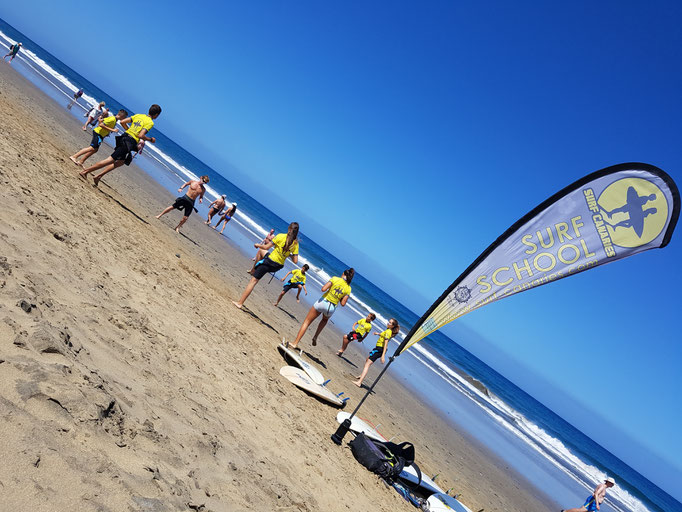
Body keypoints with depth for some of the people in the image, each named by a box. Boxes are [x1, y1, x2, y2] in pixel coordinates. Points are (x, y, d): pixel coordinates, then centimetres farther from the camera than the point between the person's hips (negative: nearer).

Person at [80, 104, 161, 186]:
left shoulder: (138, 115, 14)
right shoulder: (150, 123, -10)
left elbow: (122, 122, 11)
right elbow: (141, 135, -21)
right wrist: (150, 139, -5)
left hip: (124, 137, 9)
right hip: (130, 142, -9)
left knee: (120, 162, 23)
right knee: (110, 160, -3)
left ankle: (98, 176, 21)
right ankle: (85, 171, -1)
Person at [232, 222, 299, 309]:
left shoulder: (281, 236, -14)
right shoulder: (296, 243, -4)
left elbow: (266, 247, -11)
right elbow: (295, 261, -6)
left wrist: (257, 245, 8)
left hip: (269, 261, -5)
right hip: (278, 266, 6)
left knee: (253, 281, 1)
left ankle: (240, 302, 0)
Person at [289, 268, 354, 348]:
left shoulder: (335, 279, -5)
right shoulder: (348, 288, 2)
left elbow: (323, 289, -13)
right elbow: (343, 303, -1)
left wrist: (327, 284, 7)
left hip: (323, 302, -3)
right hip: (331, 308, 3)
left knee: (306, 322, 8)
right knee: (325, 320, 39)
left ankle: (295, 343, 3)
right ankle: (315, 337, 26)